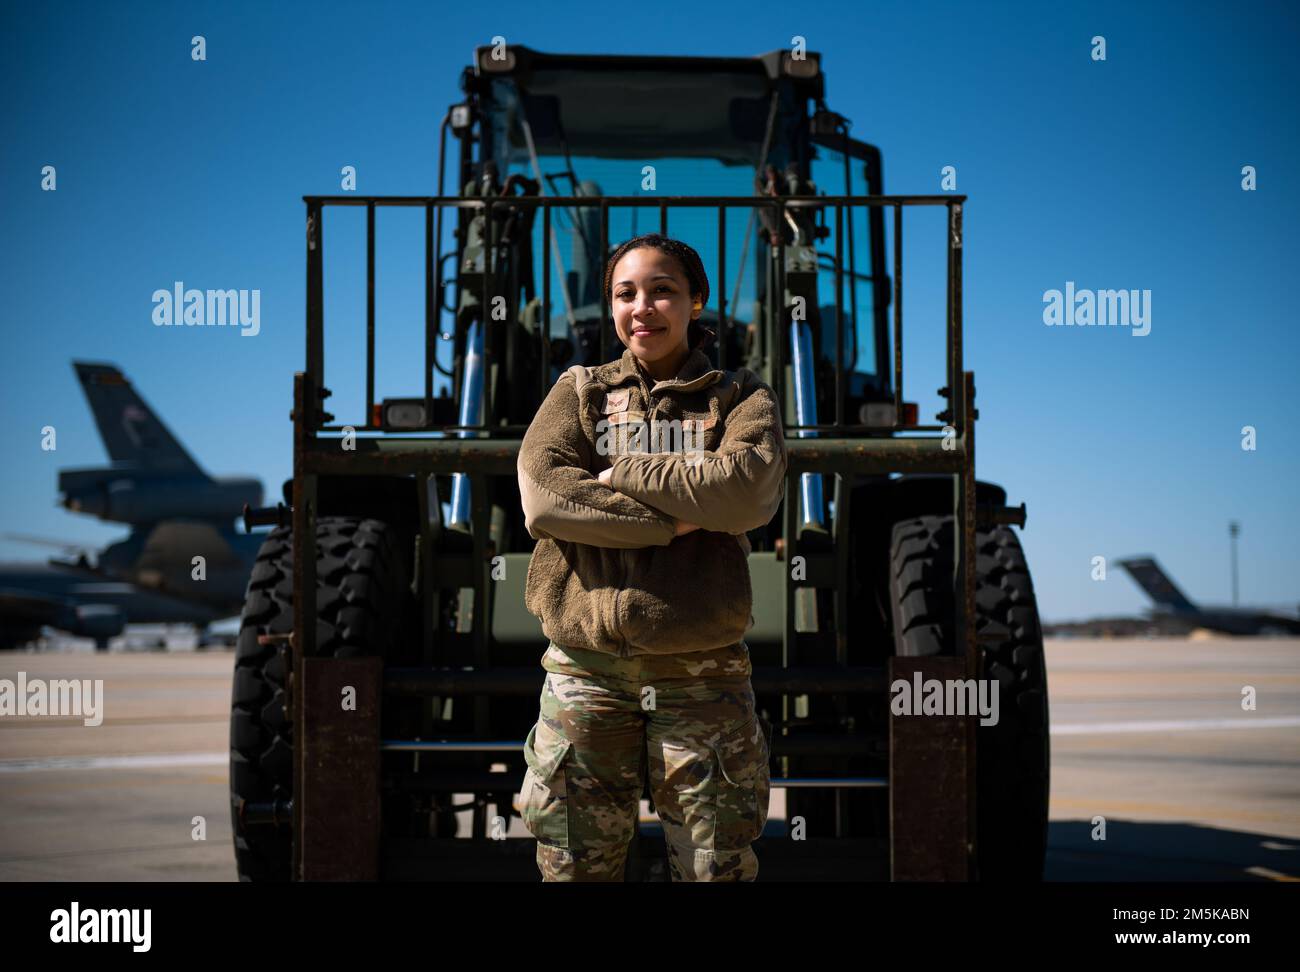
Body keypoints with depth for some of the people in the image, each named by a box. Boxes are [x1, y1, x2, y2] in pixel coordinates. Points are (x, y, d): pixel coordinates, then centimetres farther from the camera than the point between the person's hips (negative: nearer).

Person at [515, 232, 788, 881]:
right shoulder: (578, 392, 12)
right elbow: (543, 495, -7)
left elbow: (748, 490, -12)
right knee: (575, 864, 4)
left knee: (716, 867, 4)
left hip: (701, 672, -1)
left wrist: (621, 474, -7)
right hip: (586, 664, 1)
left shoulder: (740, 399, 9)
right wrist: (678, 518, -11)